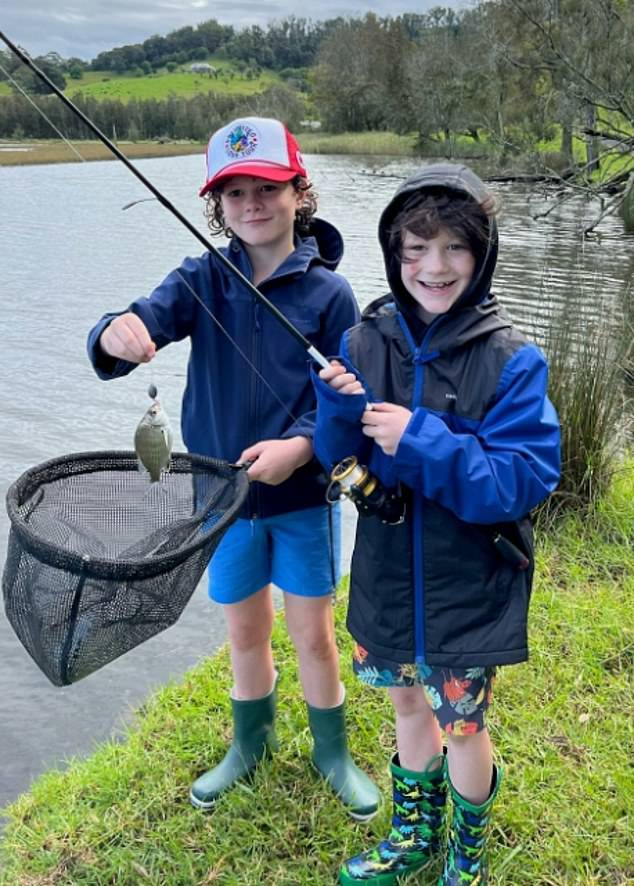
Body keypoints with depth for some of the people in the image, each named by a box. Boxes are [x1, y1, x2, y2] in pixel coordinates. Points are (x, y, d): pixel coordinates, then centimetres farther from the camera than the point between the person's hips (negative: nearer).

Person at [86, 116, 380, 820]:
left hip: (302, 497, -2)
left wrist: (300, 445, -27)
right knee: (244, 632, 19)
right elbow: (144, 320, -19)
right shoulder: (203, 280, -5)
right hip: (223, 495, 2)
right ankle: (250, 744, 44)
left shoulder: (328, 292, -10)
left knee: (313, 636, 10)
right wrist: (116, 335, -42)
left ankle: (332, 751, 37)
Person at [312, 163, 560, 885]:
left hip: (469, 588, -3)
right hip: (388, 576, 4)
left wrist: (422, 442, -30)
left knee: (463, 726, 14)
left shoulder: (510, 360, -16)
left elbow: (524, 481, -21)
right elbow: (340, 463, -1)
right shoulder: (364, 343, -6)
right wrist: (339, 409, -22)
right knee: (408, 705, 23)